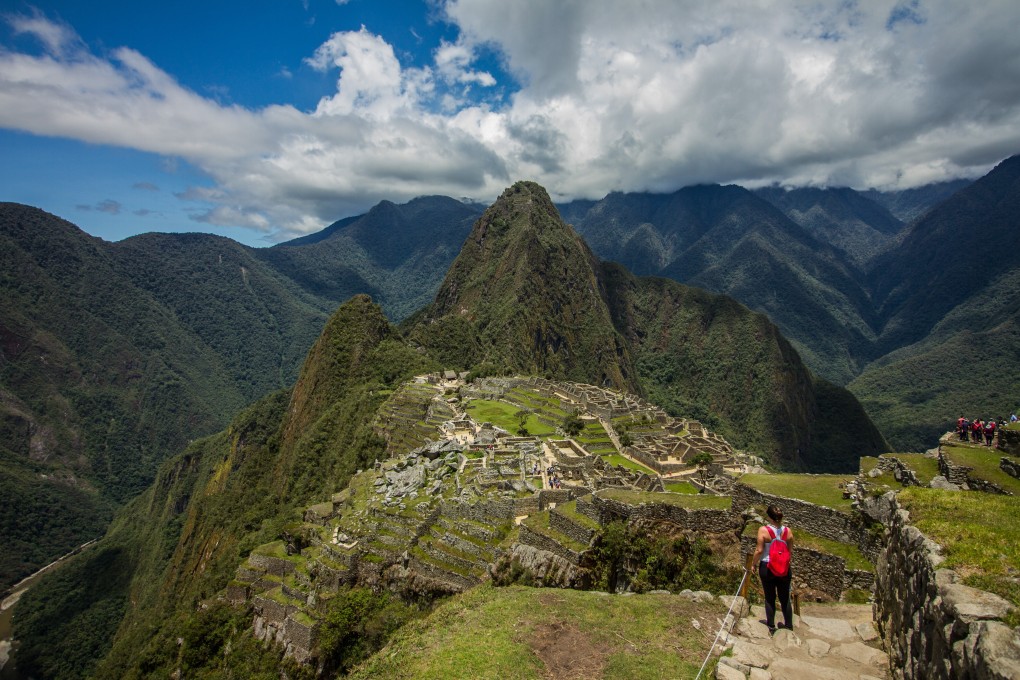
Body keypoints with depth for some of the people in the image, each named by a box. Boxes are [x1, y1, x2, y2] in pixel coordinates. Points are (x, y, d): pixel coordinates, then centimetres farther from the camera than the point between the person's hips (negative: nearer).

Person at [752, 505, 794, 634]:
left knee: (770, 598, 12)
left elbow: (759, 550, -14)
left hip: (767, 567, -2)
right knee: (785, 598, 16)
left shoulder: (763, 530, -16)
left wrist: (753, 563, 0)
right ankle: (789, 626, 27)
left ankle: (771, 626, 21)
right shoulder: (788, 531, -8)